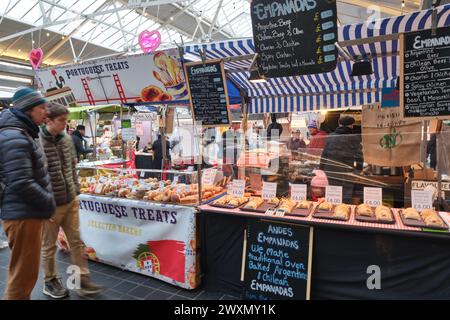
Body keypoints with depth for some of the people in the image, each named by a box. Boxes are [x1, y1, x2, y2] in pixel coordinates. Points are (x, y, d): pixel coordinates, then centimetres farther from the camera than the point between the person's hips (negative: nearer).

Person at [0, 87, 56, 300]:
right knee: (23, 276, 3)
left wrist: (47, 202, 12)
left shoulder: (22, 134, 14)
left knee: (24, 273, 23)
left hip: (28, 213, 10)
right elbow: (22, 185, -26)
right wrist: (50, 203, -13)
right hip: (23, 216, -10)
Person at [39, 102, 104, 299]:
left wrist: (76, 192, 13)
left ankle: (83, 281, 22)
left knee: (77, 242, 11)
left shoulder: (67, 139, 4)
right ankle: (50, 282, 33)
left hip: (70, 201, 6)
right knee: (49, 246, 13)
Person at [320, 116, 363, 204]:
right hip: (347, 172, -3)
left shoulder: (330, 136, 5)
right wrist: (359, 168, 7)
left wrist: (321, 169, 12)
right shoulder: (355, 138, -4)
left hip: (331, 171, 3)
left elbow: (324, 154, 6)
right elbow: (358, 156, -3)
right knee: (346, 197, 4)